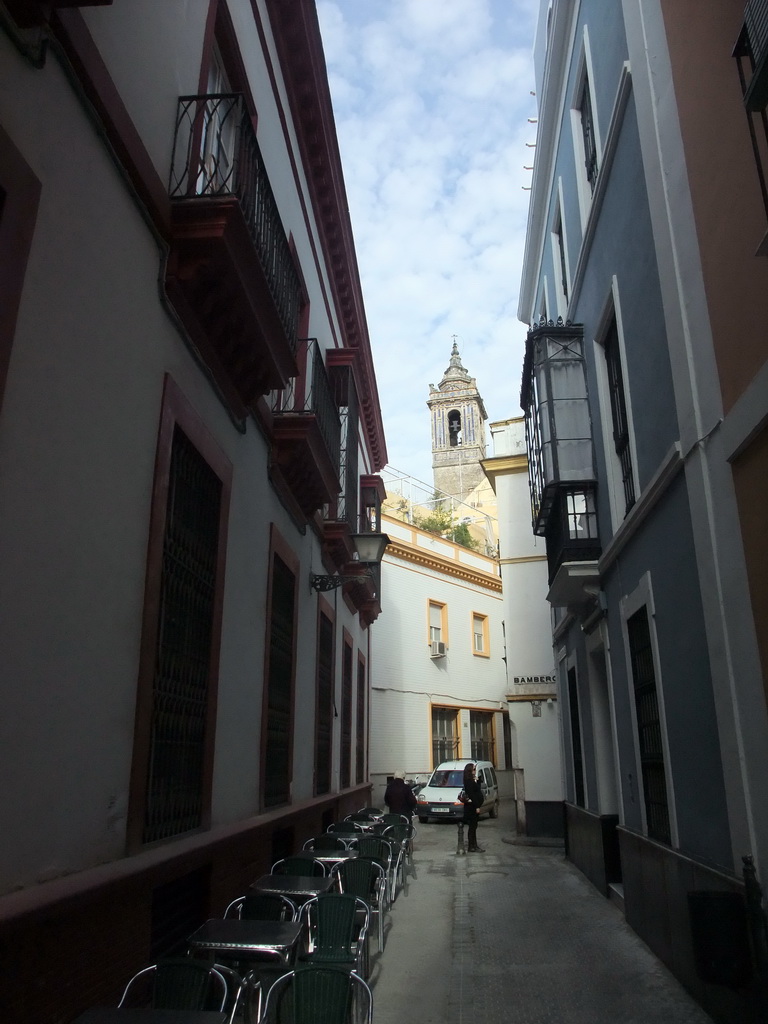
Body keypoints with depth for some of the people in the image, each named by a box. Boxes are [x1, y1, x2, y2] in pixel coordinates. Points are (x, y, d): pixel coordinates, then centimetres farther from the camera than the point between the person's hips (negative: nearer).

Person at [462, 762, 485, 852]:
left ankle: (474, 846, 20)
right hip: (472, 807, -10)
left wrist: (477, 780, 9)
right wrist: (477, 807, -22)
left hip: (473, 807, 10)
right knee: (472, 826, -5)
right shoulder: (469, 781, -17)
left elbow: (477, 790, 17)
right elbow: (472, 795, -22)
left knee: (473, 826, 14)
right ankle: (471, 847, 0)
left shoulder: (471, 781, 14)